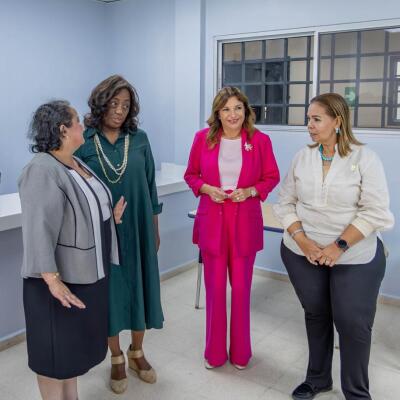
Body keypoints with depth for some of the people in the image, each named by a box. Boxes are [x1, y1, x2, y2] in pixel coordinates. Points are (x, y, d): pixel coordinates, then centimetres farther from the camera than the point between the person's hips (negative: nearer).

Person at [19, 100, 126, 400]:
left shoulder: (76, 164, 8)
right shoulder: (41, 171, -22)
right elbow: (38, 230, -29)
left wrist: (109, 216, 9)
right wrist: (52, 280, -32)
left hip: (86, 271, 9)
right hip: (60, 276, -9)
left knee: (77, 341, 22)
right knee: (57, 347, 7)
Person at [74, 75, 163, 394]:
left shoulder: (139, 139, 0)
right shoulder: (83, 141, -6)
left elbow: (150, 185, 5)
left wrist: (155, 229, 7)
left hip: (137, 229, 2)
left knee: (139, 286, 11)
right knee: (109, 290, 10)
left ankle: (137, 352, 33)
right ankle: (116, 359, 29)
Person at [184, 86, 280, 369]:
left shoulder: (260, 140, -5)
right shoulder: (203, 138, -2)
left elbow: (272, 177, 4)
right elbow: (191, 175, 8)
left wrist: (250, 191, -14)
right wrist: (206, 188, -12)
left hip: (245, 222, 0)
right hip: (212, 221, 1)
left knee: (241, 288, 10)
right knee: (214, 287, 10)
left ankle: (241, 352, 30)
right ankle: (214, 352, 29)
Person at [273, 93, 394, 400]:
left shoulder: (364, 158, -10)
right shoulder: (302, 158, 1)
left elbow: (375, 211, -13)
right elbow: (285, 203, 3)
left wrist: (339, 246, -17)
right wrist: (301, 240, -10)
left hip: (355, 257, -3)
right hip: (303, 254, 3)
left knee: (353, 324, 1)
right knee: (315, 315, 15)